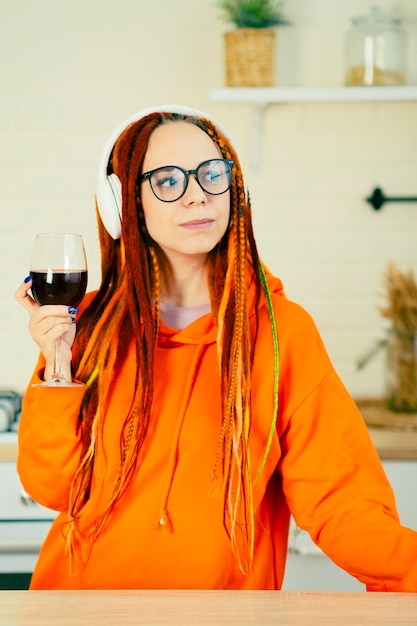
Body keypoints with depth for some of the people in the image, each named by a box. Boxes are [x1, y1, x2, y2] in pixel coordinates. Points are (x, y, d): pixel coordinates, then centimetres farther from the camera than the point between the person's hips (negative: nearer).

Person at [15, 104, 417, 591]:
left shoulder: (284, 331, -8)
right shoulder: (87, 325, -3)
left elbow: (337, 499, -14)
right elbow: (53, 488, -4)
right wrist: (58, 371, -17)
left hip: (225, 588, -1)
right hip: (82, 584, 2)